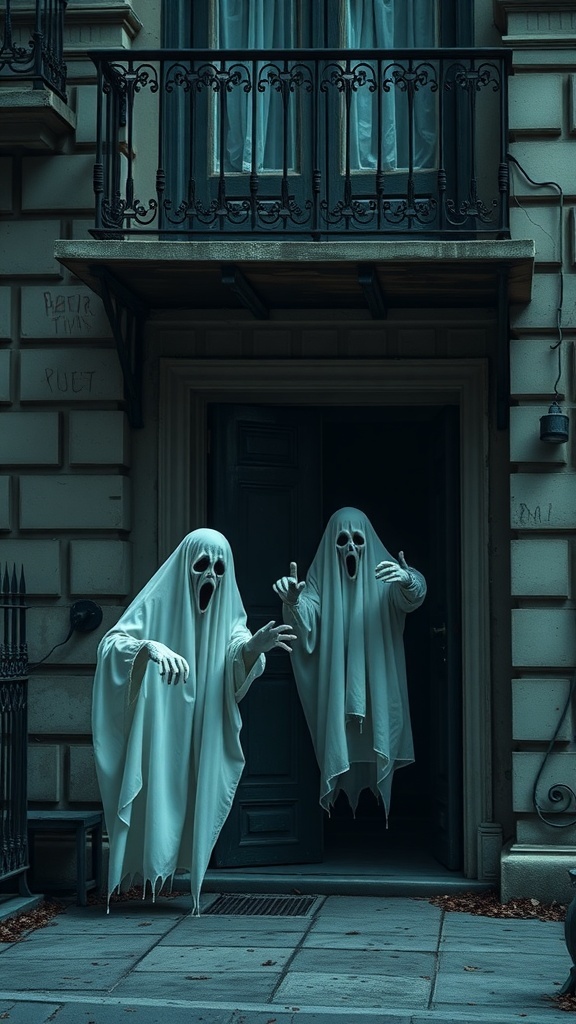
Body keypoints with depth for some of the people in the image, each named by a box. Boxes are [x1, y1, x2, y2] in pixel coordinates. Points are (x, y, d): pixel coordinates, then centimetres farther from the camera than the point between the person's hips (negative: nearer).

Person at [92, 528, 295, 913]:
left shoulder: (227, 611, 2)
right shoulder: (157, 604, -9)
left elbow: (237, 660, -15)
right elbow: (111, 643, -20)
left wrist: (254, 645, -39)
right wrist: (151, 646, -40)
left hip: (203, 735, 4)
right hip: (156, 730, -4)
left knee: (194, 802, 4)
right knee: (156, 795, -7)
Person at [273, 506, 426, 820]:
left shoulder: (383, 574, 2)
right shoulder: (321, 577, 2)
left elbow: (411, 596, -18)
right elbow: (307, 616, -15)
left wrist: (407, 580, -43)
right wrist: (293, 600, -39)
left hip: (377, 689, 0)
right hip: (336, 688, 0)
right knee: (342, 756, -5)